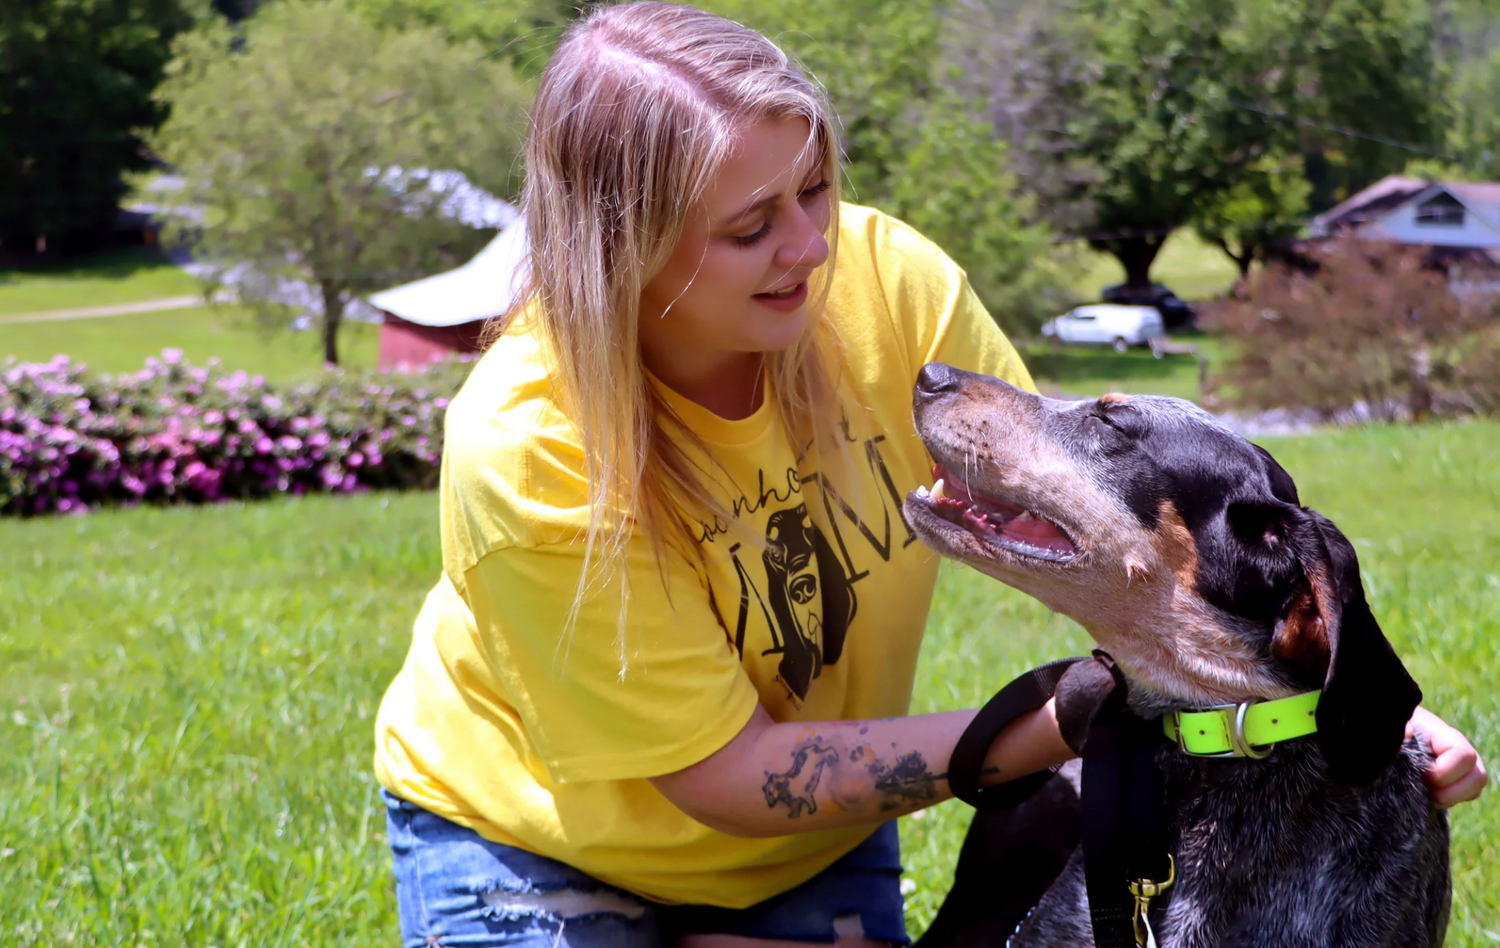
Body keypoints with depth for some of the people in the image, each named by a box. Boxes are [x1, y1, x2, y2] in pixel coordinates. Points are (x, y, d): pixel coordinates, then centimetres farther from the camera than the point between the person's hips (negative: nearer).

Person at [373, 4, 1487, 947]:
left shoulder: (886, 282, -23)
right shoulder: (525, 452, -33)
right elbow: (729, 775, -27)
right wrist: (1079, 718, -33)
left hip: (816, 849, 4)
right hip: (529, 848, -3)